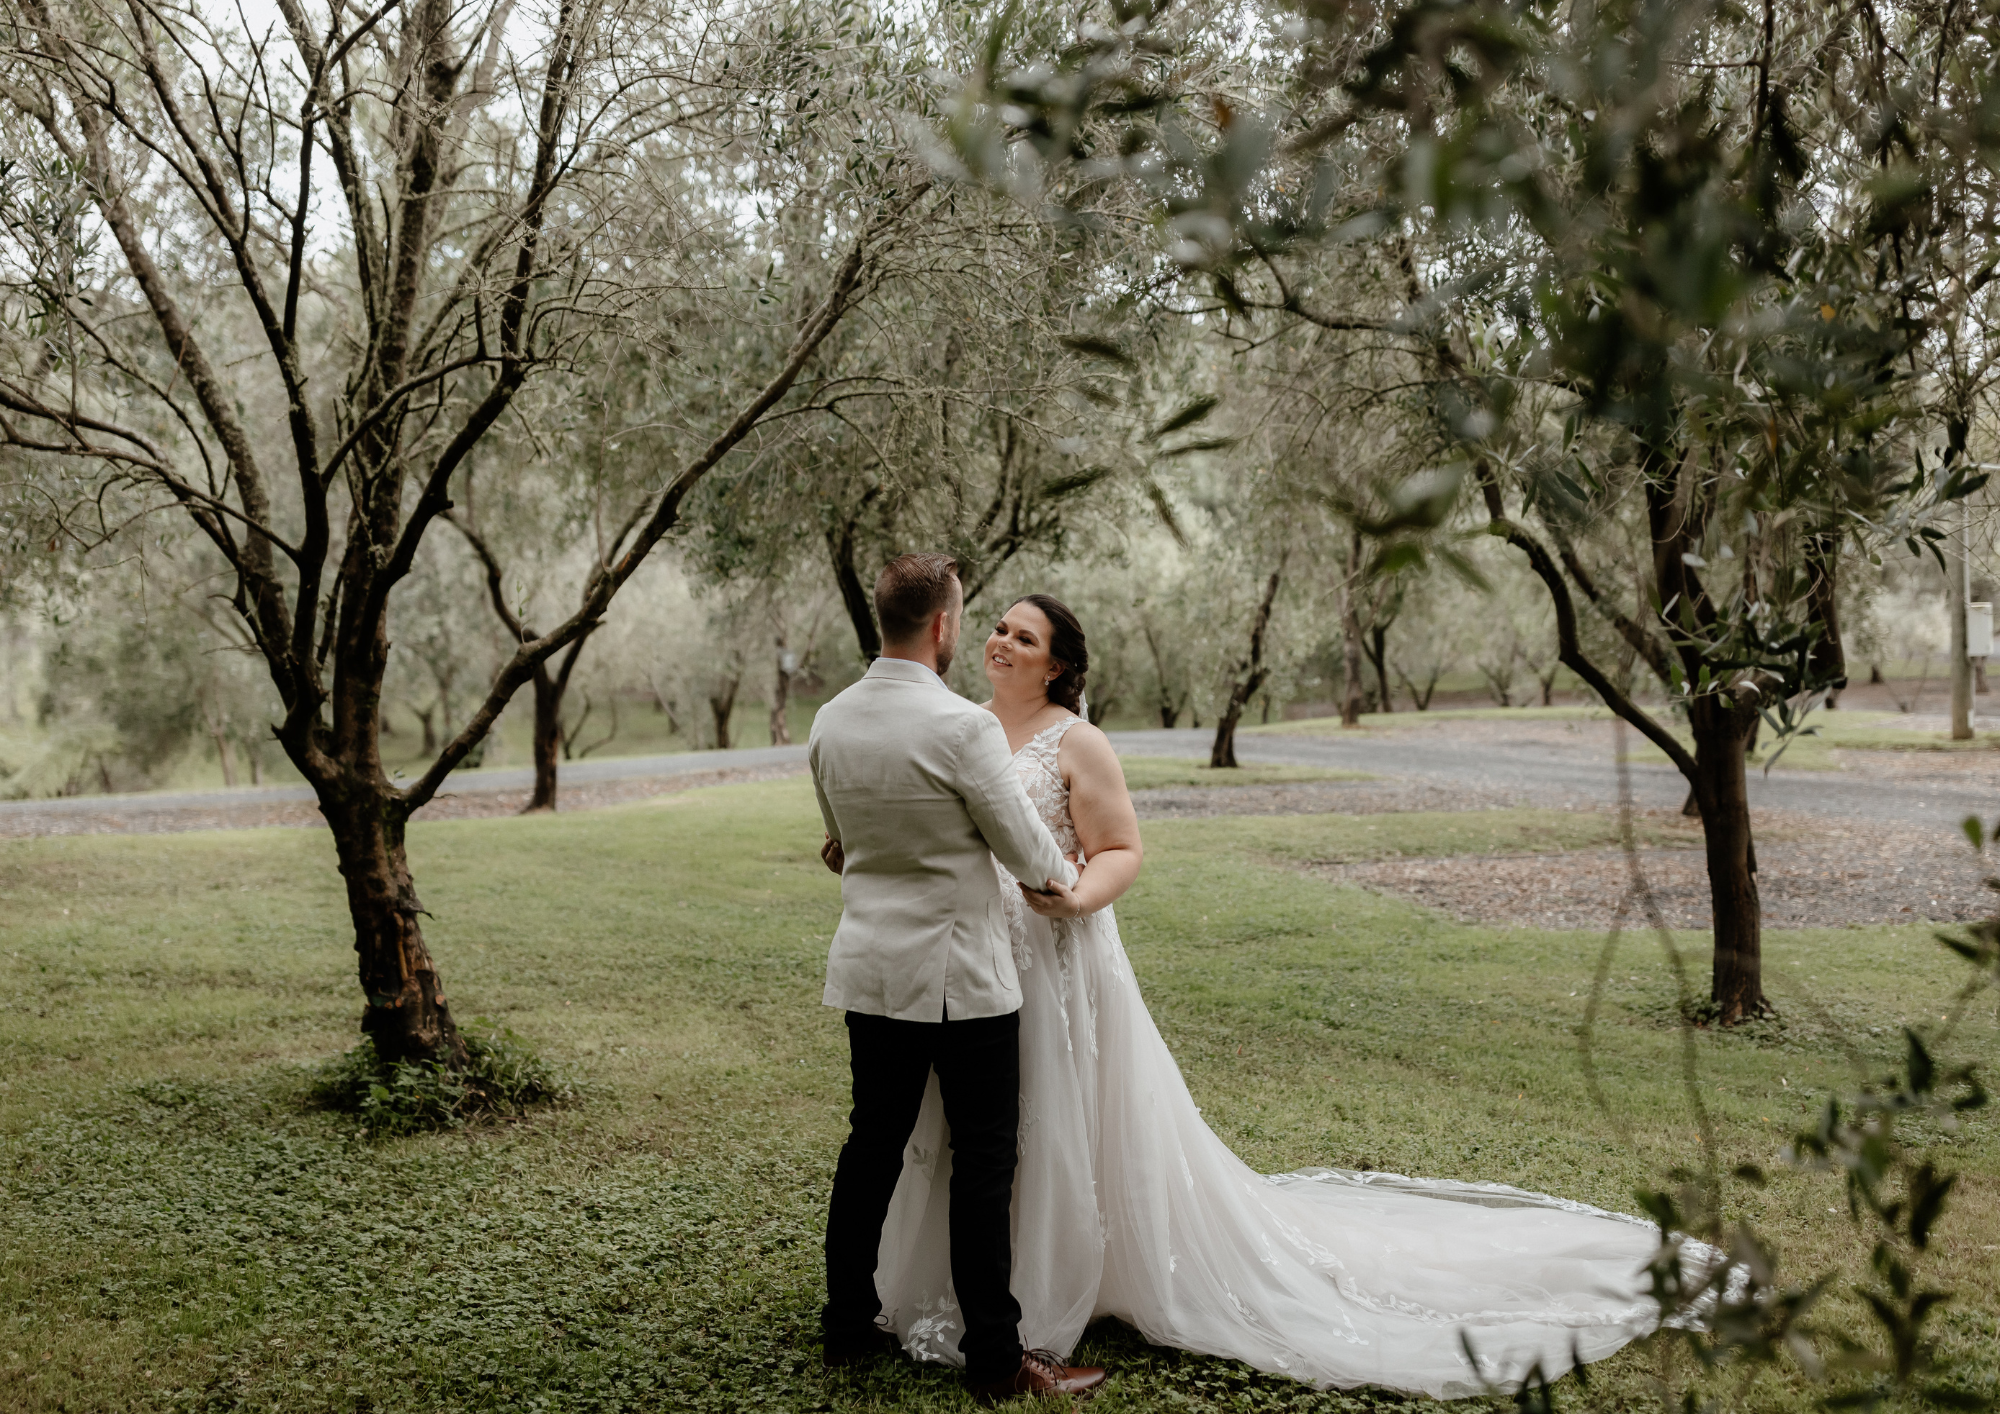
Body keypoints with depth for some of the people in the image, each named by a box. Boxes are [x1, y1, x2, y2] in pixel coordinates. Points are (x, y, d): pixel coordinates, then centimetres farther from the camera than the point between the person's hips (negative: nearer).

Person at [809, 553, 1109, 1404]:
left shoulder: (829, 723, 2)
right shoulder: (962, 726, -19)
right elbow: (1028, 853, -10)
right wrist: (1069, 880, 11)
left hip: (870, 967, 7)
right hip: (958, 975, -7)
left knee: (873, 1143, 17)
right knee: (984, 1160, 2)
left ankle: (848, 1324, 27)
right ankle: (993, 1356, 9)